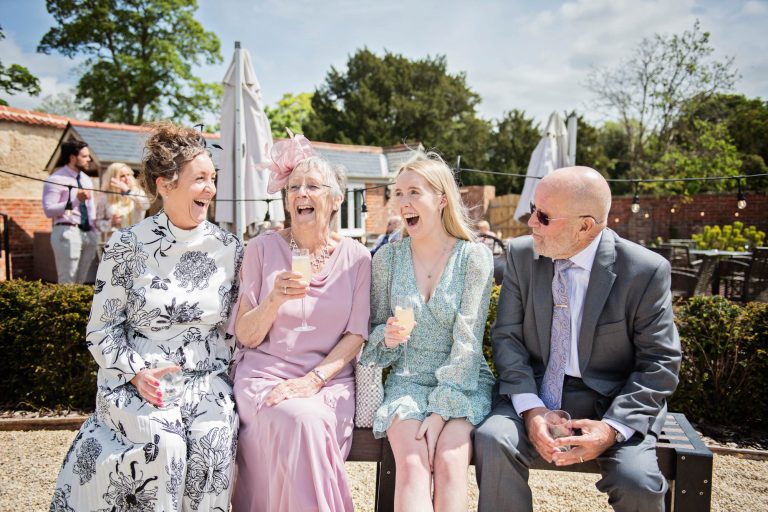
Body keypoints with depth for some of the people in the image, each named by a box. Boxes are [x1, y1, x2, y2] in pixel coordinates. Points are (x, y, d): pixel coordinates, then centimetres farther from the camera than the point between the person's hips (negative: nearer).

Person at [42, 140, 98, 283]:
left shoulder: (87, 180, 17)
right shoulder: (56, 179, -7)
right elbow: (49, 210, -14)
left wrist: (95, 231, 13)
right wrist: (76, 200, -23)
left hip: (89, 233, 7)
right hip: (68, 233, -7)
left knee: (86, 282, 11)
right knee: (68, 283, -5)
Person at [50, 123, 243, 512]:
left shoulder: (228, 249, 3)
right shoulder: (127, 247, -3)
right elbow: (101, 332, 1)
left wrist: (227, 377, -1)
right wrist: (136, 371, -13)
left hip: (207, 381, 2)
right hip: (136, 381, -1)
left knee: (214, 438, -25)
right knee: (163, 443, -28)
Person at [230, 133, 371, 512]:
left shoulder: (355, 257, 2)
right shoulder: (263, 248, 0)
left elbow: (356, 336, 1)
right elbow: (245, 337, 0)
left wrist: (314, 378, -14)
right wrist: (275, 299, -20)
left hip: (329, 378, 1)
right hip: (265, 375, 0)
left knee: (315, 423, -30)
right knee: (298, 421, -30)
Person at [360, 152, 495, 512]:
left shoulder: (474, 257, -6)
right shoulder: (387, 257, 2)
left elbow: (468, 340, -10)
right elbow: (375, 330, 10)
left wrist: (440, 410, -16)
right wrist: (386, 336, -15)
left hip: (463, 383, -1)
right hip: (408, 379, 1)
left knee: (449, 463, -26)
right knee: (412, 465, -24)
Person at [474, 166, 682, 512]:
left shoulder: (646, 271, -12)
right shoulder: (522, 254, -3)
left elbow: (659, 363, -7)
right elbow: (507, 337, -3)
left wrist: (612, 427, -19)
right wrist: (530, 409, -17)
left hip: (612, 400, -1)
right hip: (536, 391, 2)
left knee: (638, 483, -26)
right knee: (492, 440, -26)